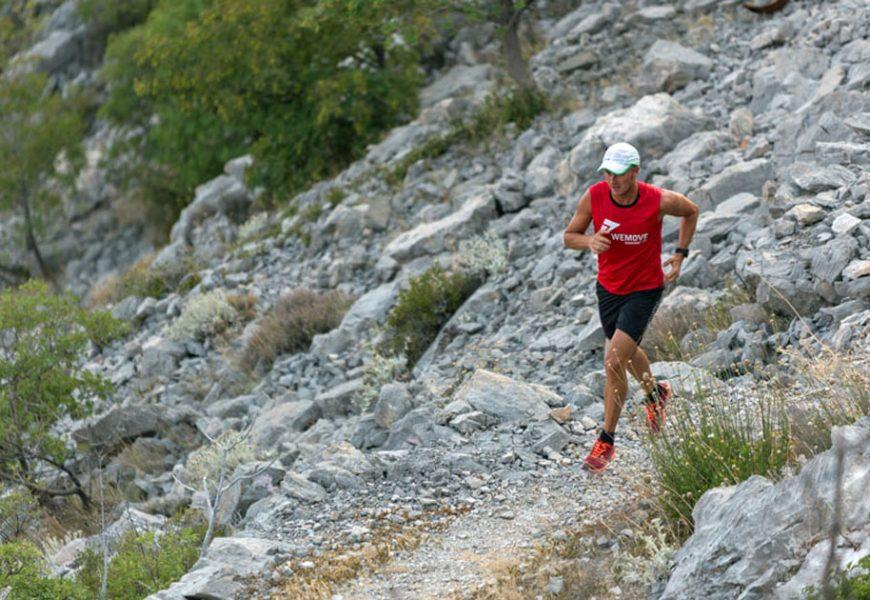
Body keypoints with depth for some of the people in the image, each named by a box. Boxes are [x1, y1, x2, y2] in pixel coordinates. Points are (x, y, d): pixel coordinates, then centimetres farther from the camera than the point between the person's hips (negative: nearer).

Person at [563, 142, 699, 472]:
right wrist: (589, 241, -24)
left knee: (614, 362, -16)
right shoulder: (594, 196, -15)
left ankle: (606, 441, -3)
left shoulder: (659, 201, -21)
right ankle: (655, 393, 60)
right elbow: (569, 235, -3)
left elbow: (691, 211, 2)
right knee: (627, 353, 26)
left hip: (645, 290, -5)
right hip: (608, 287, 5)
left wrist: (680, 254, -4)